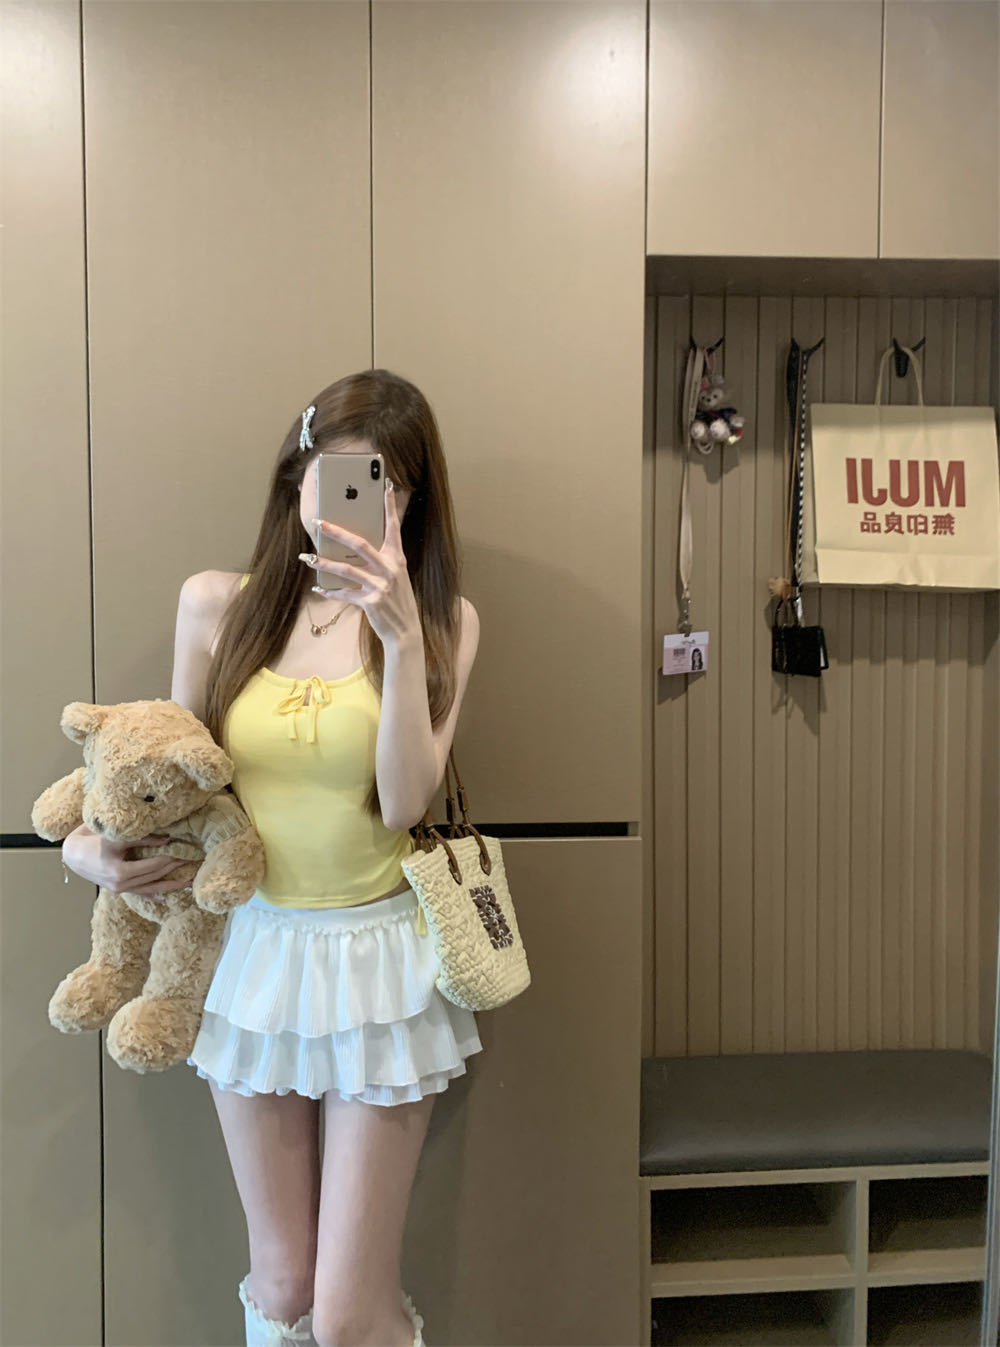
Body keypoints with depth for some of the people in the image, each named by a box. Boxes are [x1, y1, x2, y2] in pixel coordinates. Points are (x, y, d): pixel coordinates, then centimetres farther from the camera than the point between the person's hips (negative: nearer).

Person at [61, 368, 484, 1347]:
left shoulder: (443, 621, -4)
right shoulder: (216, 605, 0)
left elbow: (404, 801, -15)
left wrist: (401, 638, -23)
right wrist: (92, 845, -10)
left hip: (378, 960, -1)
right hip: (251, 949, 2)